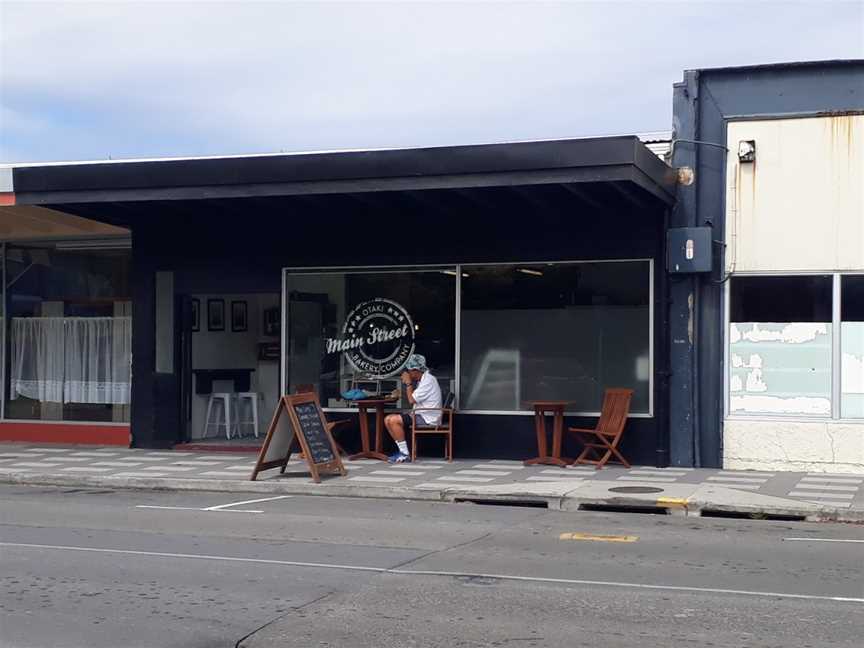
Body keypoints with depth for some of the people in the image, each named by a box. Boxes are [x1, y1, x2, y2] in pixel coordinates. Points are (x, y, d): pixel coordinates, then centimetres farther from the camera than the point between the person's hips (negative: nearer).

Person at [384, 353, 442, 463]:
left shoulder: (428, 380, -16)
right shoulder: (422, 380, 16)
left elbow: (412, 400, -18)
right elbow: (413, 399, 16)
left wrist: (408, 383, -8)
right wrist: (406, 383, 7)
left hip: (428, 418, -10)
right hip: (420, 415, 10)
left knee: (394, 420, -21)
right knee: (388, 419, 3)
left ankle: (405, 454, -15)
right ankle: (402, 450, 3)